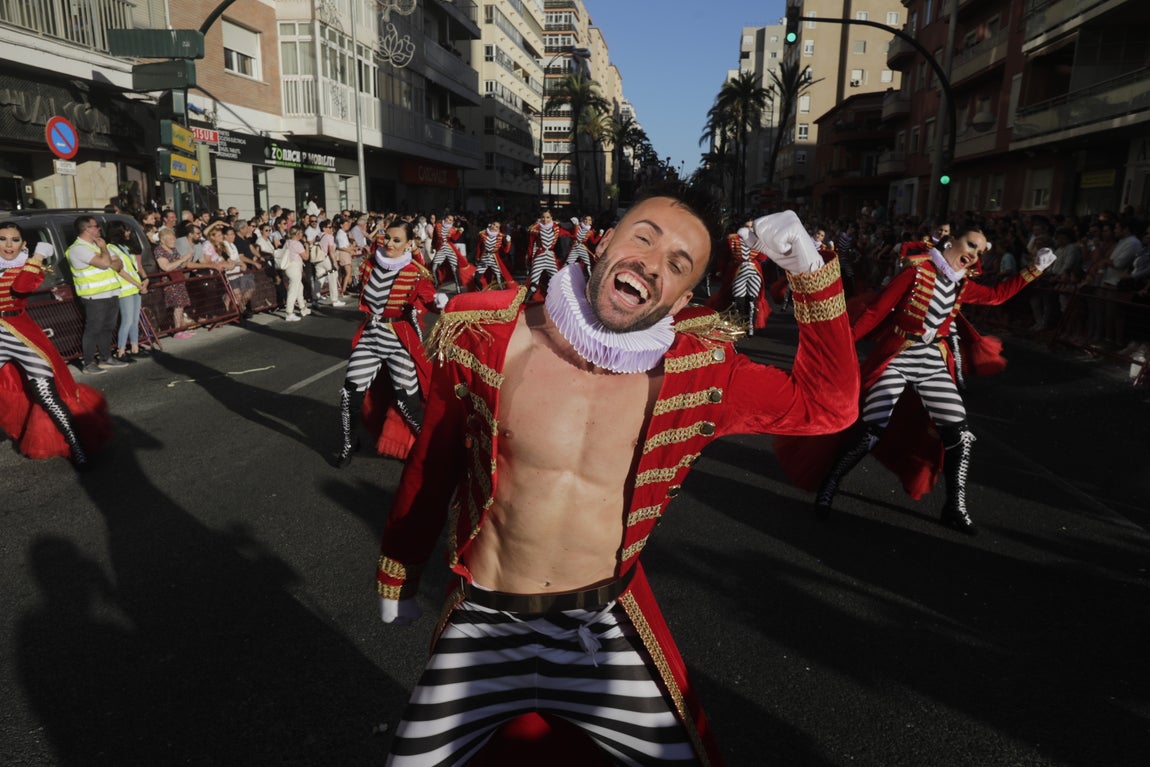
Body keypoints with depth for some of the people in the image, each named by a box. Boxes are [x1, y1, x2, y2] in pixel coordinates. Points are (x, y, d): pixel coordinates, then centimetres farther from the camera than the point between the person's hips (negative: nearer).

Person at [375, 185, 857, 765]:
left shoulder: (698, 373, -12)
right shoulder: (486, 342, -14)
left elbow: (825, 403, -3)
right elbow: (430, 470, -1)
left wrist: (810, 272, -15)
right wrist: (398, 578, 13)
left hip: (606, 625, 1)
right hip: (484, 621, 0)